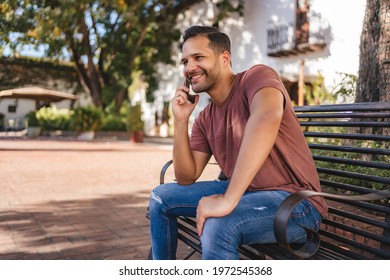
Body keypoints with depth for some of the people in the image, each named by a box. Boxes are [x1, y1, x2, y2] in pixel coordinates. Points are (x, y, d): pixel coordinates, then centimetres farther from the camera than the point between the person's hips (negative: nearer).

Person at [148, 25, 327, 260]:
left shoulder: (256, 77, -13)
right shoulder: (205, 119, 8)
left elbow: (267, 117, -37)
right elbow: (186, 178, 5)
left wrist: (227, 200, -40)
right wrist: (181, 121, -5)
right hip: (243, 193, 8)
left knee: (217, 225, -37)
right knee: (161, 197, 10)